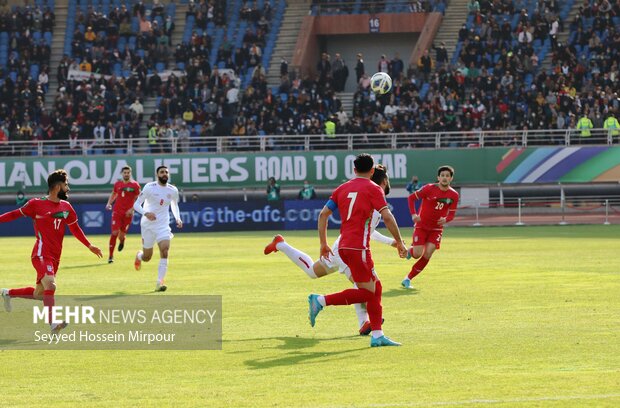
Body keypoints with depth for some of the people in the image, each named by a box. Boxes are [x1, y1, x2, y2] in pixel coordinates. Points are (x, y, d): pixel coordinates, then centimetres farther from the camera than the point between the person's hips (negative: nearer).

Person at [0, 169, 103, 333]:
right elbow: (16, 214, 6)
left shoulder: (66, 207, 11)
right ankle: (53, 324, -29)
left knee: (39, 294, 13)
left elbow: (75, 229, 20)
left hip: (55, 257, 7)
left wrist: (89, 246, 14)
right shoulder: (37, 204, -5)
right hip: (41, 254, -7)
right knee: (50, 285, -26)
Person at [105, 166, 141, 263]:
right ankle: (111, 256, -3)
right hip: (117, 212, 1)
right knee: (114, 233, -12)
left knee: (121, 236, 2)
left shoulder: (135, 185, -3)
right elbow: (113, 194, 23)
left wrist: (132, 209, -13)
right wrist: (109, 203, 7)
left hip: (128, 214, -1)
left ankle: (122, 241, 43)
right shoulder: (117, 184, 6)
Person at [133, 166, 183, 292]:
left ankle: (159, 283, -18)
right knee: (147, 257, 7)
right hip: (148, 224, -2)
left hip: (163, 225, 2)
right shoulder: (149, 187, -9)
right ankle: (139, 255, 47)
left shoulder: (173, 190, 2)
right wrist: (146, 213, -26)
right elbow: (136, 204, -7)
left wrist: (178, 219, 8)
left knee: (165, 251, -21)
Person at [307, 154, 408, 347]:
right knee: (367, 292, -4)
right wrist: (399, 242, -4)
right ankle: (321, 301, -14)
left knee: (375, 286, 13)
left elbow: (323, 214, 11)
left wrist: (323, 243, 17)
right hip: (358, 247, -8)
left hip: (344, 246, 8)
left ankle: (377, 335, 9)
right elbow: (387, 217, -12)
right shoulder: (373, 189, -2)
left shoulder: (342, 188, 15)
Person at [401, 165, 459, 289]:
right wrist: (414, 214, -20)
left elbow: (452, 214, 1)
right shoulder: (429, 189, -14)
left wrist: (445, 219, -23)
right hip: (421, 226, -3)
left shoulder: (454, 195, -5)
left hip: (436, 229, 3)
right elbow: (411, 198, -6)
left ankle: (408, 279, 4)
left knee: (427, 255, -11)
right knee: (417, 254, -13)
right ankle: (410, 250, 27)